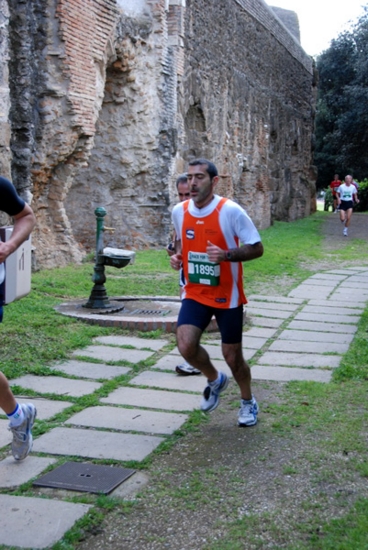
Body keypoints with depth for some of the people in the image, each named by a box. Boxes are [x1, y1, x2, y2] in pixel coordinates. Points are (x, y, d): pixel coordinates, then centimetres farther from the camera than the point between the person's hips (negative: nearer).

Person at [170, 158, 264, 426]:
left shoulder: (231, 210, -17)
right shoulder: (179, 211, -1)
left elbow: (257, 248, -13)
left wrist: (226, 255, -29)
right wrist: (177, 255, -2)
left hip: (227, 296, -3)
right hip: (195, 293, 4)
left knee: (232, 355, 5)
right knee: (186, 345, -16)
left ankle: (248, 402, 35)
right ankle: (215, 380, 17)